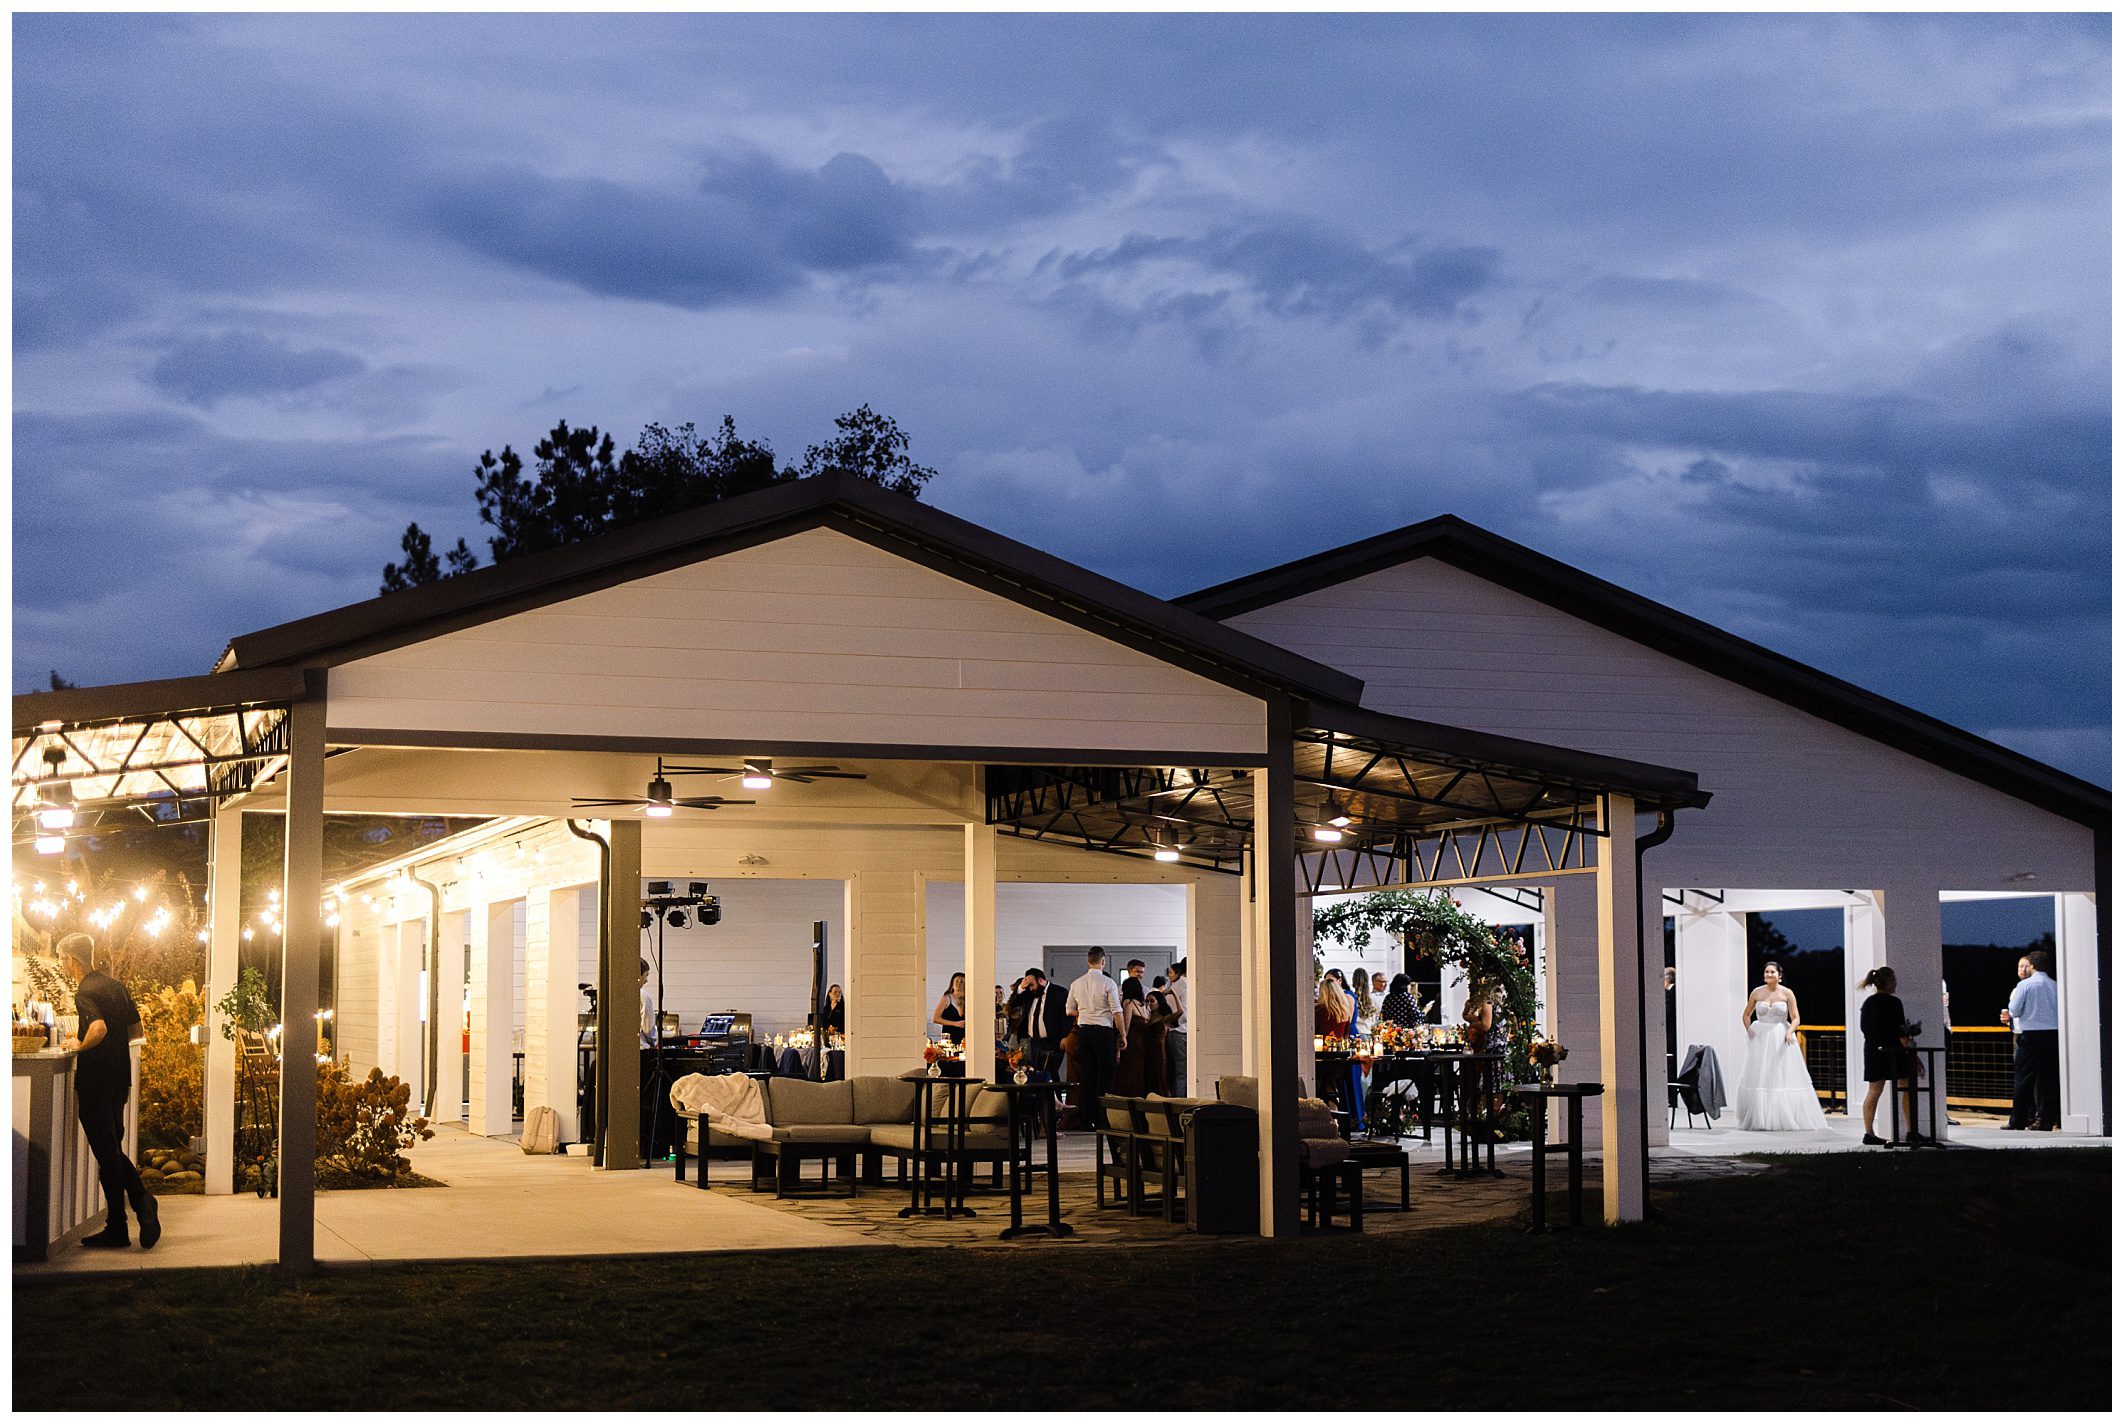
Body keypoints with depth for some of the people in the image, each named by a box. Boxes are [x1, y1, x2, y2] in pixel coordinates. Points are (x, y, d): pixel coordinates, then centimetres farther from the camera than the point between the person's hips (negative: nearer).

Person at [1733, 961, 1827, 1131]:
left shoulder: (1787, 993, -2)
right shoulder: (1757, 993, 3)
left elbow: (1796, 1018, -2)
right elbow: (1746, 1014, 16)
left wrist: (1790, 1032, -20)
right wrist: (1749, 1031, 1)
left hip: (1781, 1039, -1)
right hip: (1760, 1039, 1)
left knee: (1783, 1077, -2)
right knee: (1759, 1078, -1)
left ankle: (1786, 1119, 5)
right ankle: (1759, 1120, 4)